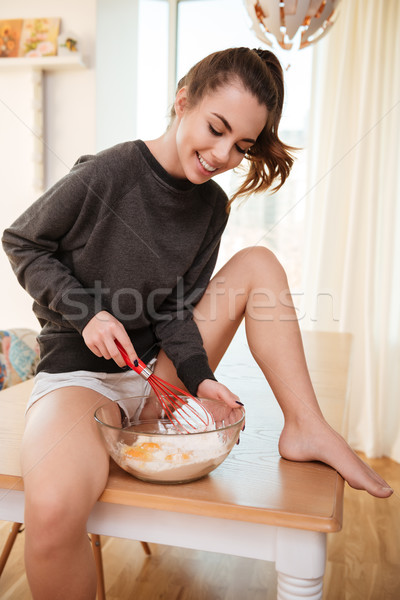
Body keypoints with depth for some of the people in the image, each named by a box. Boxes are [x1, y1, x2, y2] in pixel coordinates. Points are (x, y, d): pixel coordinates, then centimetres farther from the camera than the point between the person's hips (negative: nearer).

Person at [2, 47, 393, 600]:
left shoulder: (212, 206, 1)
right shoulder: (106, 174, -16)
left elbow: (176, 306, 3)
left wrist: (198, 376, -14)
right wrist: (87, 313, -16)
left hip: (159, 368, 6)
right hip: (80, 370, -5)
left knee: (258, 265, -6)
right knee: (53, 510, -37)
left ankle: (305, 429, -7)